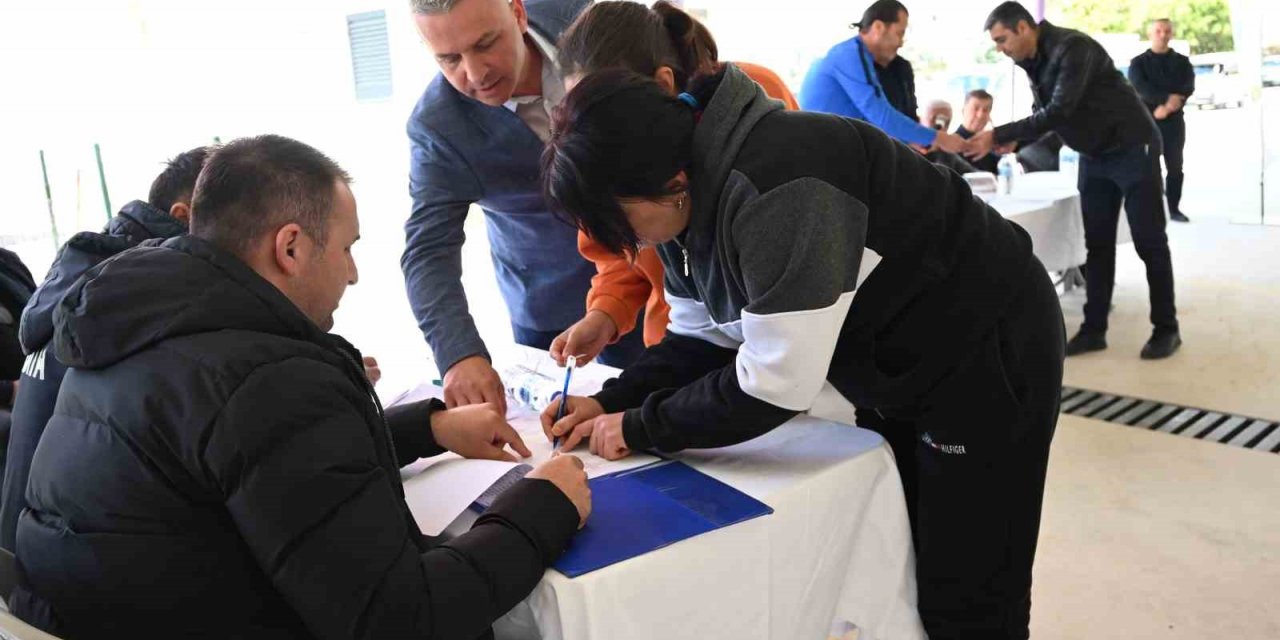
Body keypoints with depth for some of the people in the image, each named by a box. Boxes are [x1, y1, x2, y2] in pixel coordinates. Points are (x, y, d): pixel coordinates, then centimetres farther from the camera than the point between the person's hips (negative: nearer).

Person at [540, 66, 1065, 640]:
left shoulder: (774, 183, -36)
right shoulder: (689, 199, -6)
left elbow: (776, 383, -34)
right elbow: (704, 338, 3)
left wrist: (642, 428, -23)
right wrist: (612, 403, -11)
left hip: (987, 350, -9)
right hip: (898, 365, 9)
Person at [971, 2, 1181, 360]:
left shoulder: (1072, 48, -25)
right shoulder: (1033, 61, 2)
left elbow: (1058, 112, -32)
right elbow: (1045, 114, 8)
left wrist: (998, 136, -32)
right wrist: (1015, 141, -11)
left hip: (1132, 149, -8)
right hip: (1093, 156, 8)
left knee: (1149, 242, 0)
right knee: (1097, 244, 6)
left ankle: (1166, 329, 9)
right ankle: (1094, 329, 9)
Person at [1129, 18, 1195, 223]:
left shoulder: (1182, 62, 11)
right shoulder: (1138, 62, 5)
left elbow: (1188, 89, -3)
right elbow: (1140, 88, -12)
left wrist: (1167, 107, -19)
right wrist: (1167, 98, -25)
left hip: (1174, 121, 2)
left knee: (1175, 167, 3)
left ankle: (1174, 209, 10)